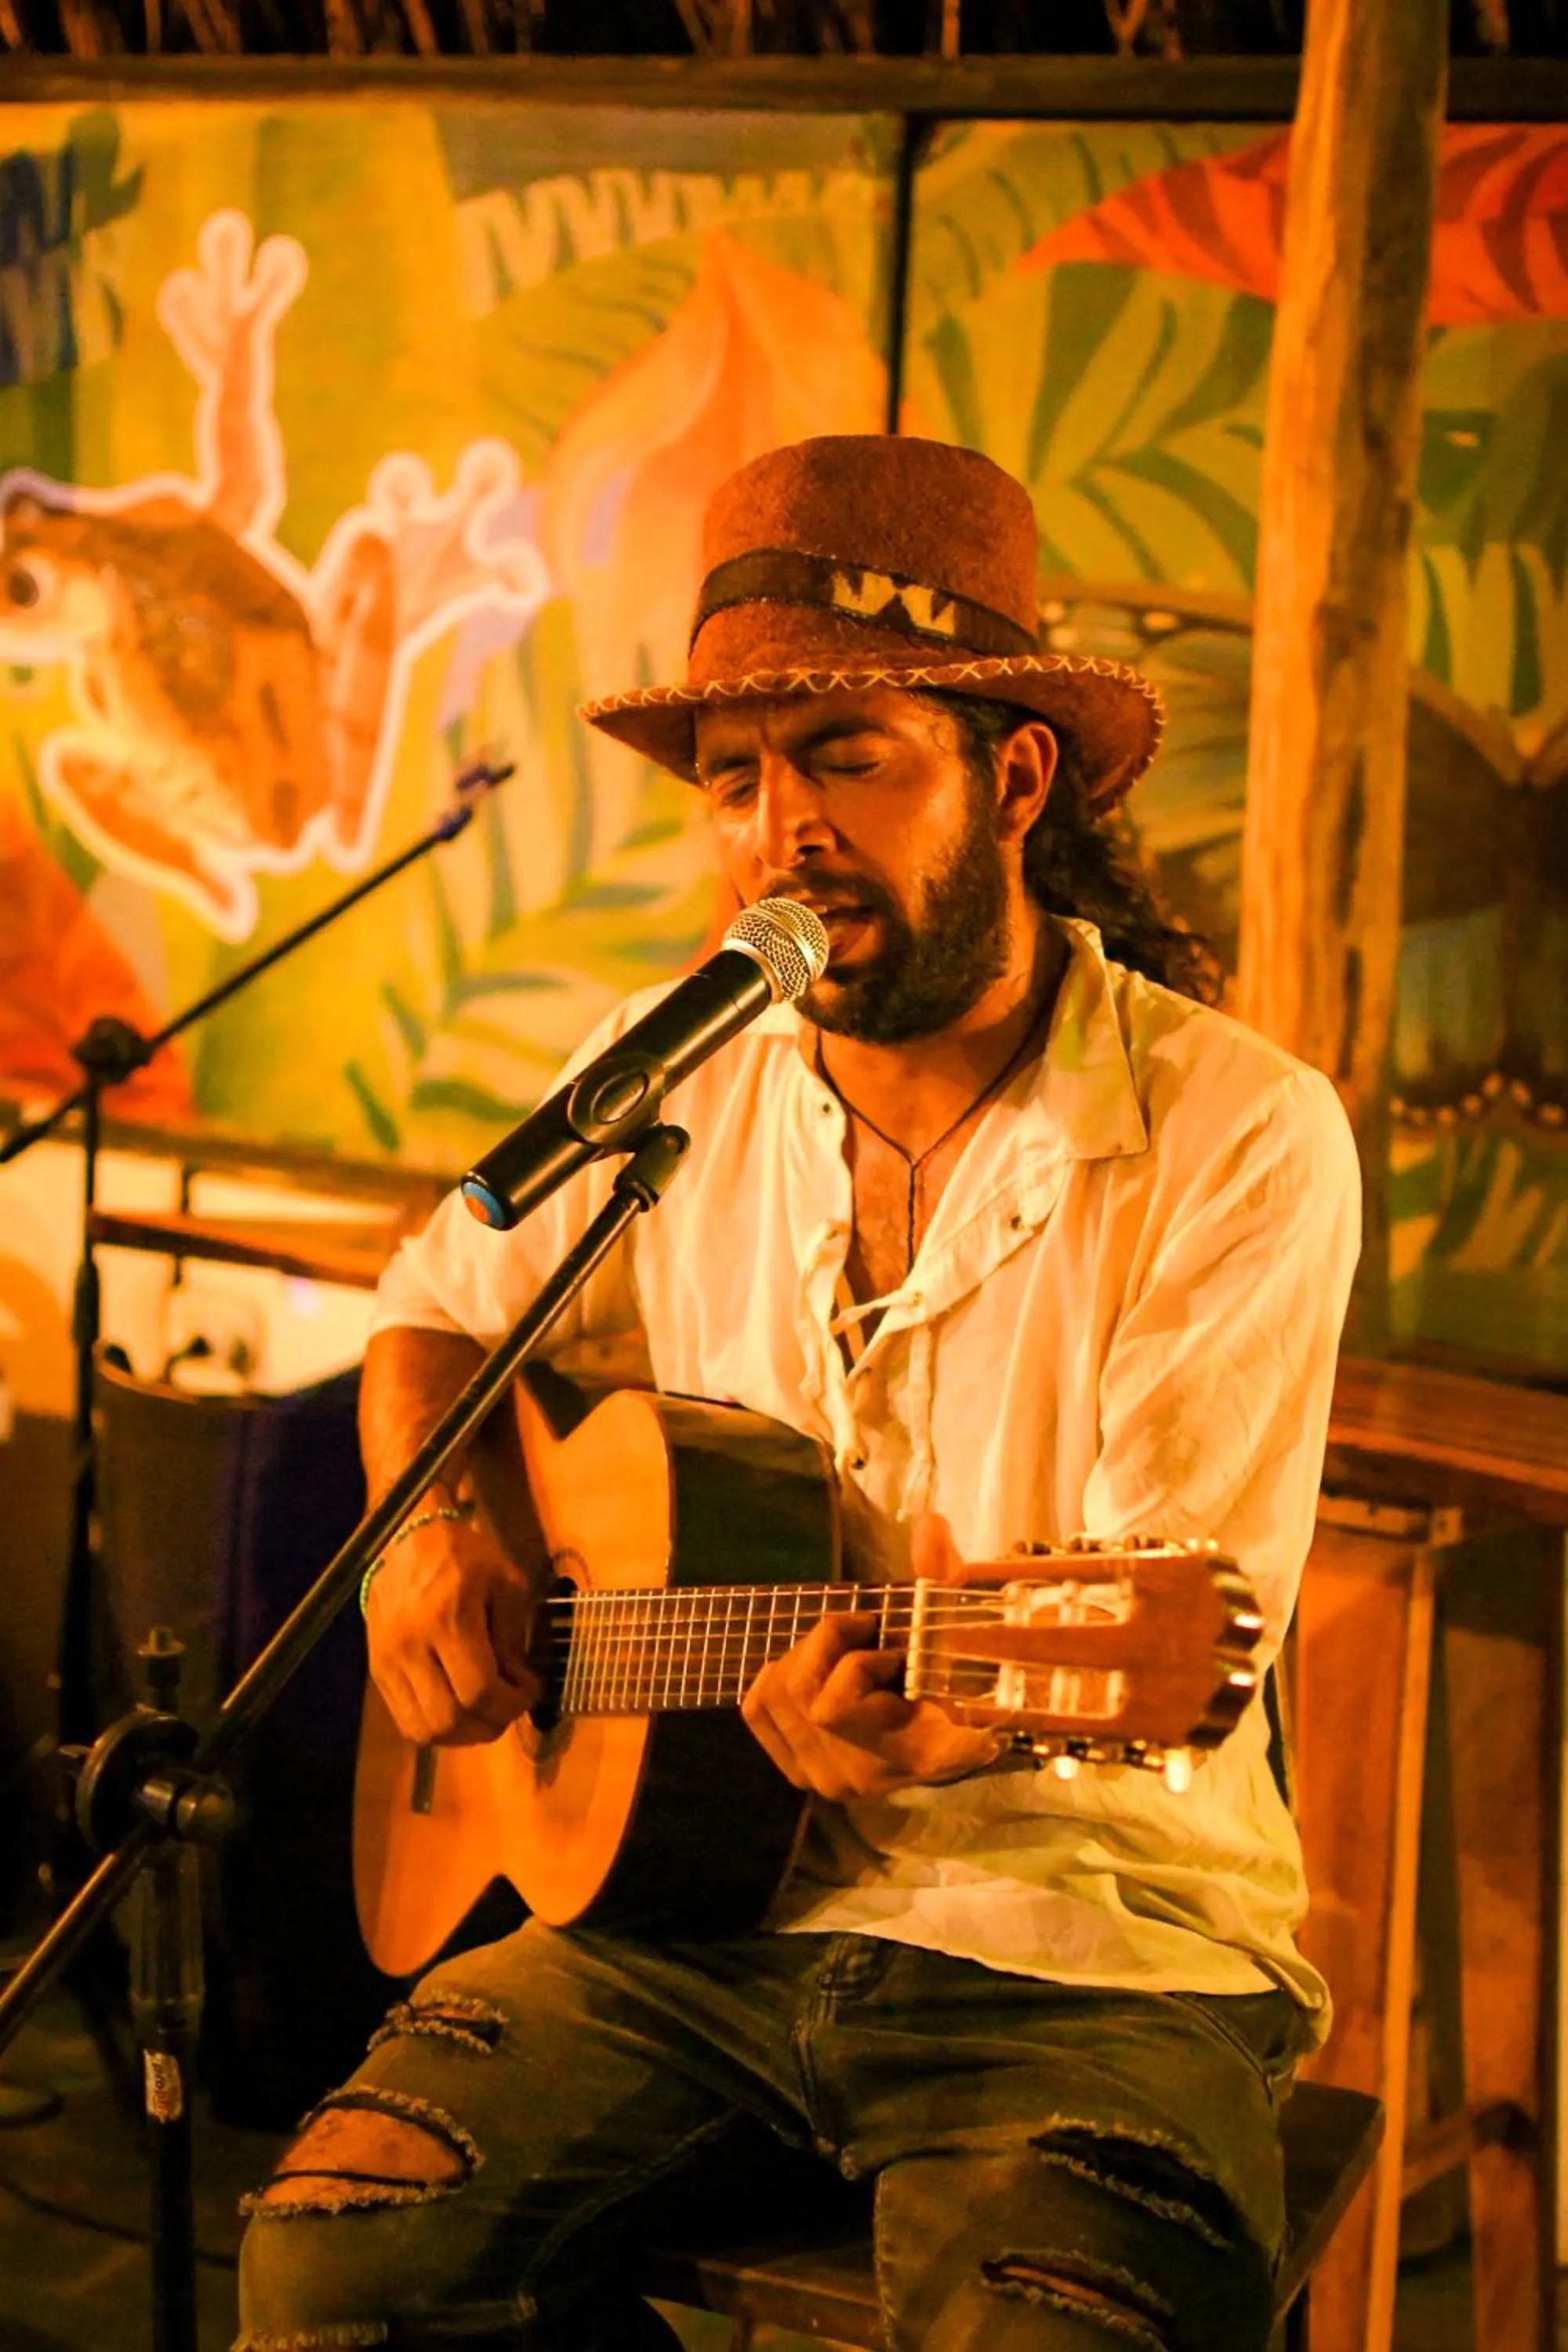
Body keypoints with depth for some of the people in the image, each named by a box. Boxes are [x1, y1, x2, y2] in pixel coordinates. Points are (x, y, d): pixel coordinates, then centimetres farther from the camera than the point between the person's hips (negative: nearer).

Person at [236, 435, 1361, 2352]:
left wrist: (973, 1712, -37)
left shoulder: (1236, 1138, -11)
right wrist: (429, 1532, 2)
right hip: (710, 1902, 4)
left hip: (1092, 1941, -4)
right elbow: (439, 1306, 22)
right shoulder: (675, 1080, 4)